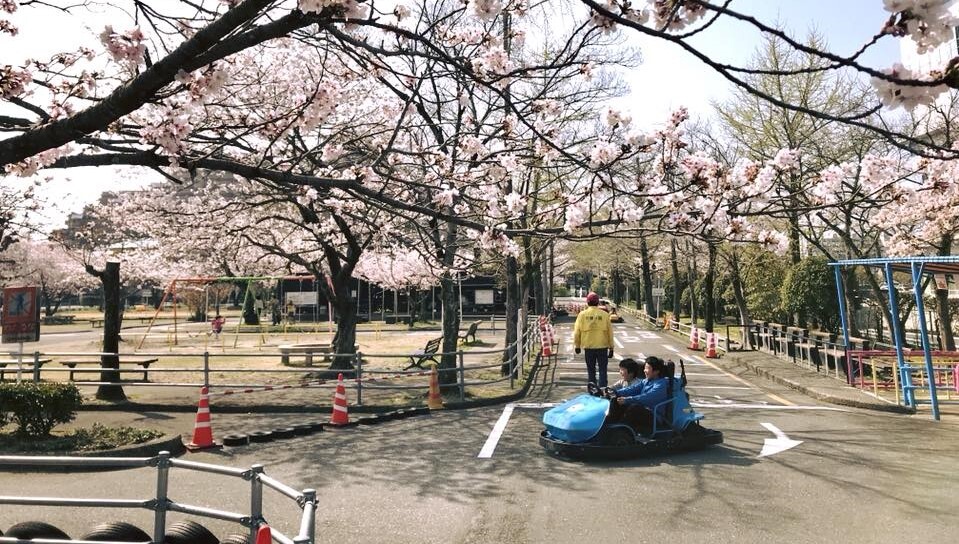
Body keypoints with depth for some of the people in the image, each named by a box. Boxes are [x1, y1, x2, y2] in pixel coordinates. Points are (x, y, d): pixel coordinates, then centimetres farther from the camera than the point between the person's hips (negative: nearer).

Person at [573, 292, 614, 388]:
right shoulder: (604, 315, -2)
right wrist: (611, 347, 8)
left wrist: (577, 345, 11)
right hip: (602, 346, 0)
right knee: (602, 370, 8)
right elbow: (610, 332, 1)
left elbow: (577, 332, 0)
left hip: (588, 347, 1)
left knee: (591, 370, 13)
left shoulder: (582, 314, -3)